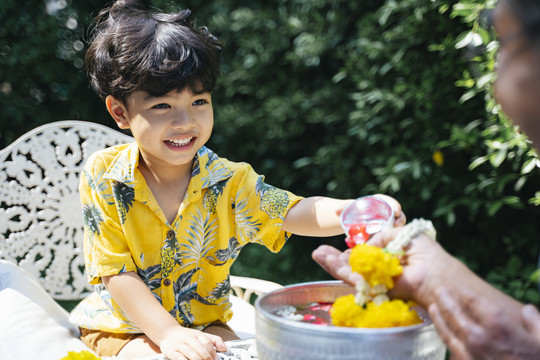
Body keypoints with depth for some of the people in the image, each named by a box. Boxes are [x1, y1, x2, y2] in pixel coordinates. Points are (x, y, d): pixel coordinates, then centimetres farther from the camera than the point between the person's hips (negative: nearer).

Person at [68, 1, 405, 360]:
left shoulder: (228, 181, -12)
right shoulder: (102, 177, -16)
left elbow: (298, 213, -25)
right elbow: (115, 273, -17)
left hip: (206, 325, 3)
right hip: (124, 328, -2)